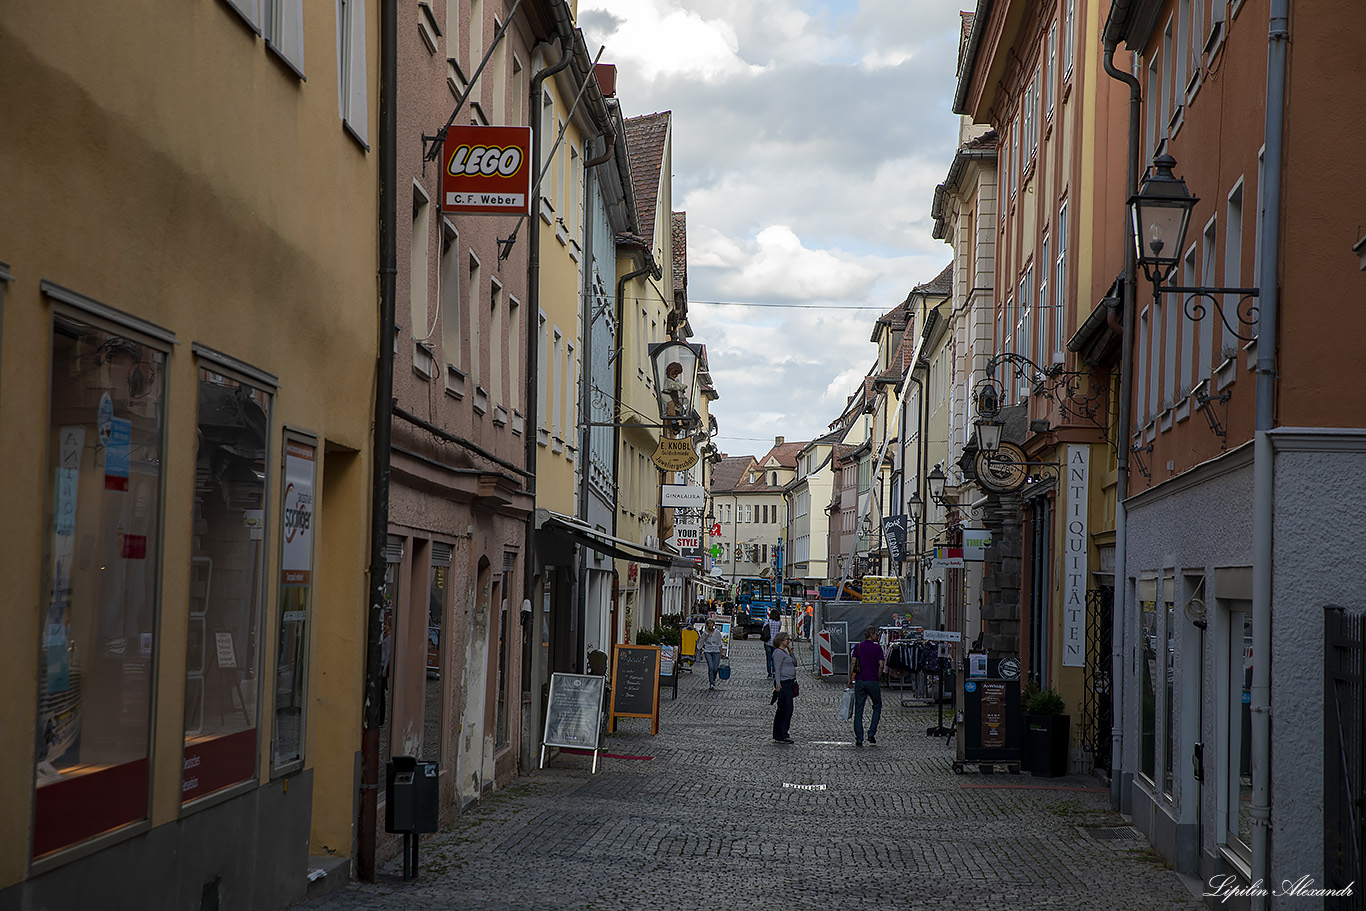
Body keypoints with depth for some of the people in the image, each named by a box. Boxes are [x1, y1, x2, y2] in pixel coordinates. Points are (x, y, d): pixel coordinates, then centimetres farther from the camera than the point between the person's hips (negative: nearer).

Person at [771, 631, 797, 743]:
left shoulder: (784, 652, 20)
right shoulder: (778, 652, -10)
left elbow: (795, 664, 21)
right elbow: (777, 669, -16)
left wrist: (791, 653, 9)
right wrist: (778, 684, -23)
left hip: (788, 683, 10)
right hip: (783, 683, -10)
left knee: (781, 710, 10)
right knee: (787, 708, -12)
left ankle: (777, 736, 12)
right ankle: (783, 735, -12)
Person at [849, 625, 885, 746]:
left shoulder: (858, 647, 4)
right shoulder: (877, 648, -2)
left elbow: (853, 663, -2)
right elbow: (881, 665, -8)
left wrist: (850, 679, 1)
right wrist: (878, 678, 6)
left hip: (859, 681, 2)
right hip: (872, 681, -2)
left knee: (858, 710, 4)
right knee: (877, 707, 16)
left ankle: (859, 739, 1)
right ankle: (871, 733, 6)